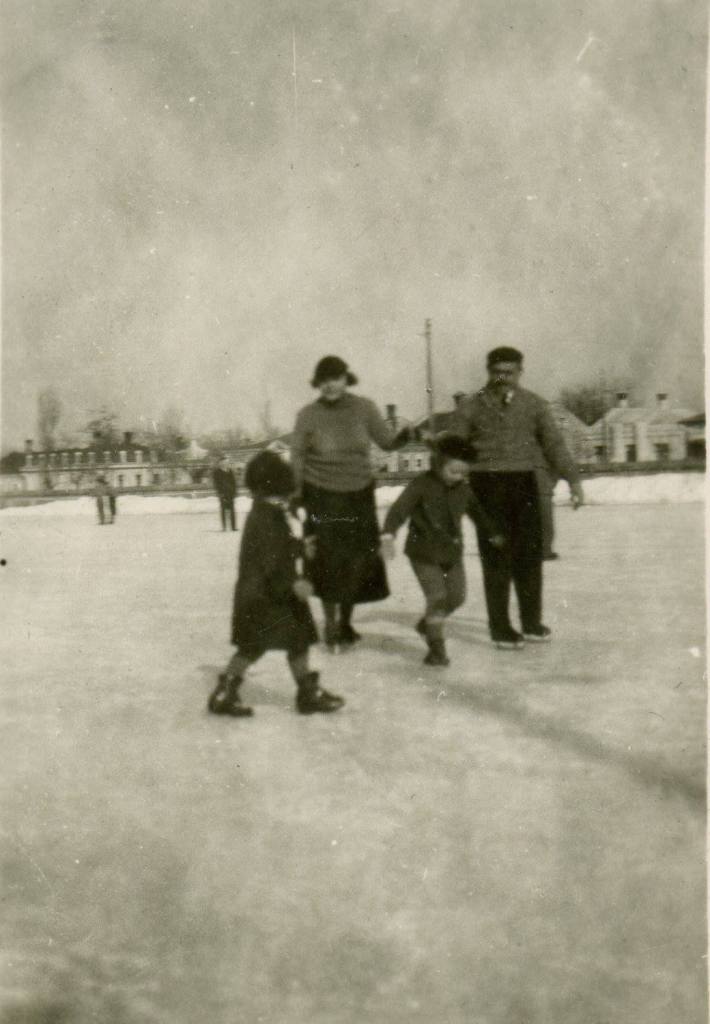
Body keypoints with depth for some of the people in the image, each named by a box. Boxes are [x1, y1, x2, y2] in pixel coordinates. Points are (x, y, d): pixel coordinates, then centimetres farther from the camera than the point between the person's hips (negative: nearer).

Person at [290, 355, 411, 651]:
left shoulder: (364, 408, -5)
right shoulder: (308, 415, -8)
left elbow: (387, 440, 0)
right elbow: (297, 457, -2)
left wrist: (408, 433, -20)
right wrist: (294, 495, -4)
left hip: (359, 495, 2)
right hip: (323, 496, -2)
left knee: (357, 562, 8)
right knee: (329, 561, -7)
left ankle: (345, 622, 27)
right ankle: (330, 625, 9)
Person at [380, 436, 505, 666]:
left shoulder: (463, 489, 3)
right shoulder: (421, 485, -16)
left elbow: (477, 512, 20)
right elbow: (399, 509, -24)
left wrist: (493, 534, 31)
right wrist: (388, 534, -39)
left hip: (452, 552, 6)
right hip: (424, 552, -6)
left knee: (457, 596, 9)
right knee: (437, 596, -12)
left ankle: (427, 624, 35)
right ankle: (436, 647, 1)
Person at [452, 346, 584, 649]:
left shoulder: (533, 404, 7)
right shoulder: (471, 407, 1)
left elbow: (554, 443, 4)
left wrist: (573, 479, -5)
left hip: (524, 483, 3)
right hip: (487, 484, -3)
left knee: (529, 553, 7)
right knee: (497, 559, -2)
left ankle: (532, 621, 22)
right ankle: (500, 627, 7)